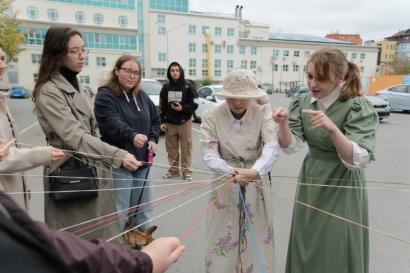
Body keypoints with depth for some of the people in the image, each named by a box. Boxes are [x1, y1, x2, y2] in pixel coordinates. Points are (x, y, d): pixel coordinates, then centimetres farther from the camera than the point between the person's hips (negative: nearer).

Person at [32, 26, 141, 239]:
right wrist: (118, 156, -36)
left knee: (100, 233, 17)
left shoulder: (76, 86, 11)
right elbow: (74, 136, -27)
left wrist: (103, 163, 17)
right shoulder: (49, 92, -16)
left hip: (92, 169, 8)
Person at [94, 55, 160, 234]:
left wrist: (153, 139, 1)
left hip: (142, 160, 7)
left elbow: (155, 120, 18)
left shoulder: (142, 96, 12)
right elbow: (113, 123, -26)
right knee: (119, 209, 1)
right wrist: (132, 136, -44)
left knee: (144, 205, 18)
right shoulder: (105, 96, -10)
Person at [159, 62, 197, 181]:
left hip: (184, 122, -3)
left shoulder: (188, 86, -4)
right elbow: (162, 106, 10)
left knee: (186, 148, 2)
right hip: (169, 123, 3)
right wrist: (162, 121, 3)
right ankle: (173, 169, 22)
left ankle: (186, 170, 13)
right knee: (171, 148, 9)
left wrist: (183, 108, -19)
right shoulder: (166, 87, 7)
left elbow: (195, 104, -4)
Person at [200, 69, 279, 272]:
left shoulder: (263, 112, -11)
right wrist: (230, 171, -37)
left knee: (257, 239, 11)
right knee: (223, 239, 8)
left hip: (256, 182, 1)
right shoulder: (212, 118, -11)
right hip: (225, 183, 0)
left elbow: (272, 146, -24)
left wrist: (255, 171, -41)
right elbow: (209, 155, -18)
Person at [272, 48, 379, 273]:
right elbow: (291, 146, -10)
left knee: (337, 252, 9)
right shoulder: (302, 101, -4)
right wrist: (283, 123, -29)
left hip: (342, 187, -4)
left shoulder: (358, 107, -17)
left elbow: (359, 160, -26)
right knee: (306, 249, 18)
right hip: (310, 183, 4)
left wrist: (332, 128, -39)